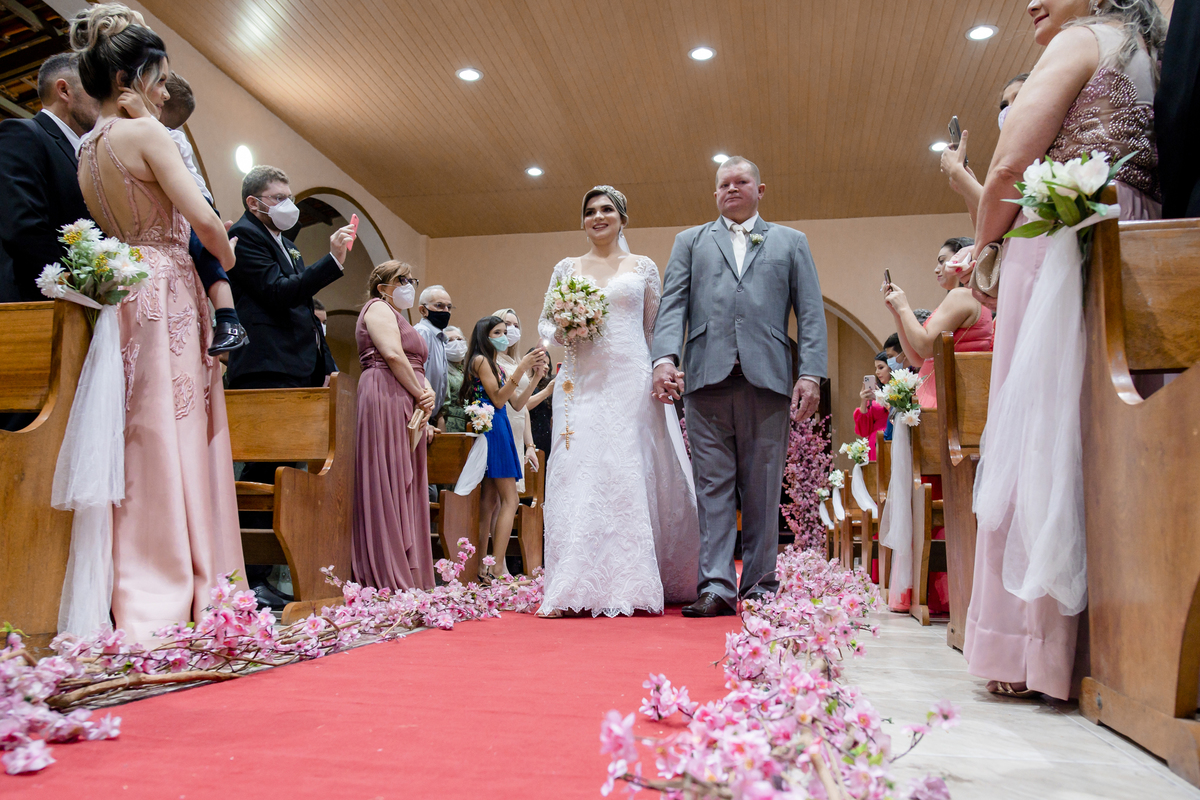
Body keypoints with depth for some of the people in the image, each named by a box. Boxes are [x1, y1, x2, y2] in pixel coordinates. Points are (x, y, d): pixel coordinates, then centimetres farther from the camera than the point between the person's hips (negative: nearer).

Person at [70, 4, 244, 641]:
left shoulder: (86, 149, 18)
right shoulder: (145, 134, -8)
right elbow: (203, 218, -14)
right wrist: (228, 259, 5)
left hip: (127, 297, 8)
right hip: (167, 296, -8)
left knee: (143, 446, 9)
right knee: (173, 441, -7)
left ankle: (139, 598, 13)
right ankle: (168, 602, -3)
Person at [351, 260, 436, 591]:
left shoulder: (399, 318, 29)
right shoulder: (378, 308, -1)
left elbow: (417, 366, 21)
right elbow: (393, 355, -15)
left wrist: (428, 392, 1)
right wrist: (420, 395, -9)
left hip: (406, 407, 10)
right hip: (386, 399, -10)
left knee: (404, 488, 6)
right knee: (388, 486, -10)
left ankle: (407, 578, 8)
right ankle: (388, 579, -9)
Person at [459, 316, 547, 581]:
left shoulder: (498, 365, 22)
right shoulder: (480, 360, -5)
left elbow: (518, 402, 16)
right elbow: (497, 399, -13)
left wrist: (536, 377, 6)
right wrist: (521, 368, -18)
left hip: (499, 430, 9)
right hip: (490, 428, -9)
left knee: (491, 500, 6)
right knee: (510, 500, -13)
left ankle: (482, 567, 7)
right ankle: (497, 570, -15)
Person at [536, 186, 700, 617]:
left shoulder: (644, 267, 11)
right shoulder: (566, 268, 15)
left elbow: (657, 330, 10)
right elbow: (544, 322, 16)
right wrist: (560, 332, -6)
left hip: (632, 382, -2)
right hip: (581, 383, 2)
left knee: (628, 475, -6)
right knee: (578, 476, -5)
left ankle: (625, 587, 1)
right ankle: (579, 586, -1)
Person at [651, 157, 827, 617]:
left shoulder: (790, 243, 19)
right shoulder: (691, 242, 21)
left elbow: (811, 312, 9)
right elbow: (673, 303, 8)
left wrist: (811, 373, -4)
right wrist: (665, 357, -10)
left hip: (767, 377, 0)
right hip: (707, 377, 1)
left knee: (762, 489, 3)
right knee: (712, 487, -2)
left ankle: (759, 584, 11)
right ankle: (716, 586, 0)